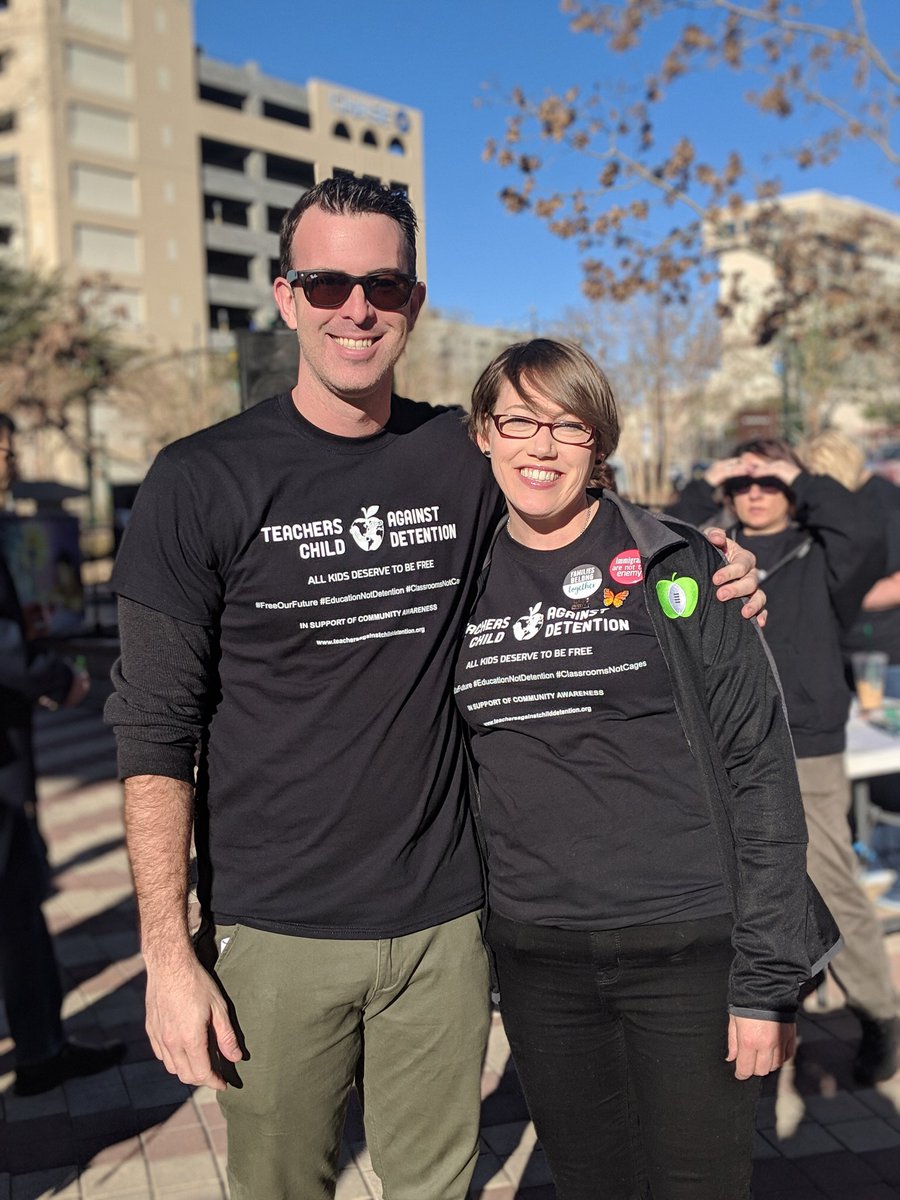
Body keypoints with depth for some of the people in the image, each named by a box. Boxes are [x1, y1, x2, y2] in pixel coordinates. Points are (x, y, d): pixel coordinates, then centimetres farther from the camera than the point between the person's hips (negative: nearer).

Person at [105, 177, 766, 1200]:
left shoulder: (467, 462, 1)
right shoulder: (203, 482, -7)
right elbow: (155, 733, -6)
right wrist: (168, 955, -10)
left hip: (442, 922, 2)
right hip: (275, 933, -2)